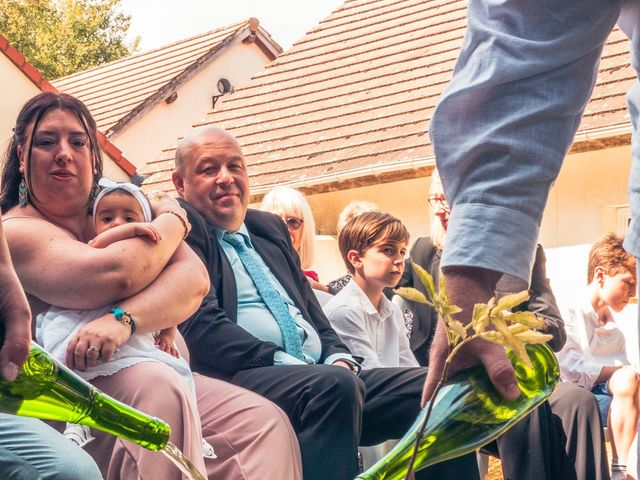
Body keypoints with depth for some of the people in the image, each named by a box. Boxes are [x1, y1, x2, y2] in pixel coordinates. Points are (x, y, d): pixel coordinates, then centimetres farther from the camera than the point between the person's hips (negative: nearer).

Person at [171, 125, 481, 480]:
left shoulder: (269, 228, 27)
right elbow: (200, 323, -11)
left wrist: (338, 358, 3)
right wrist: (282, 363, -19)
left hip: (320, 376, 8)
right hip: (236, 381, -7)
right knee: (335, 385, -36)